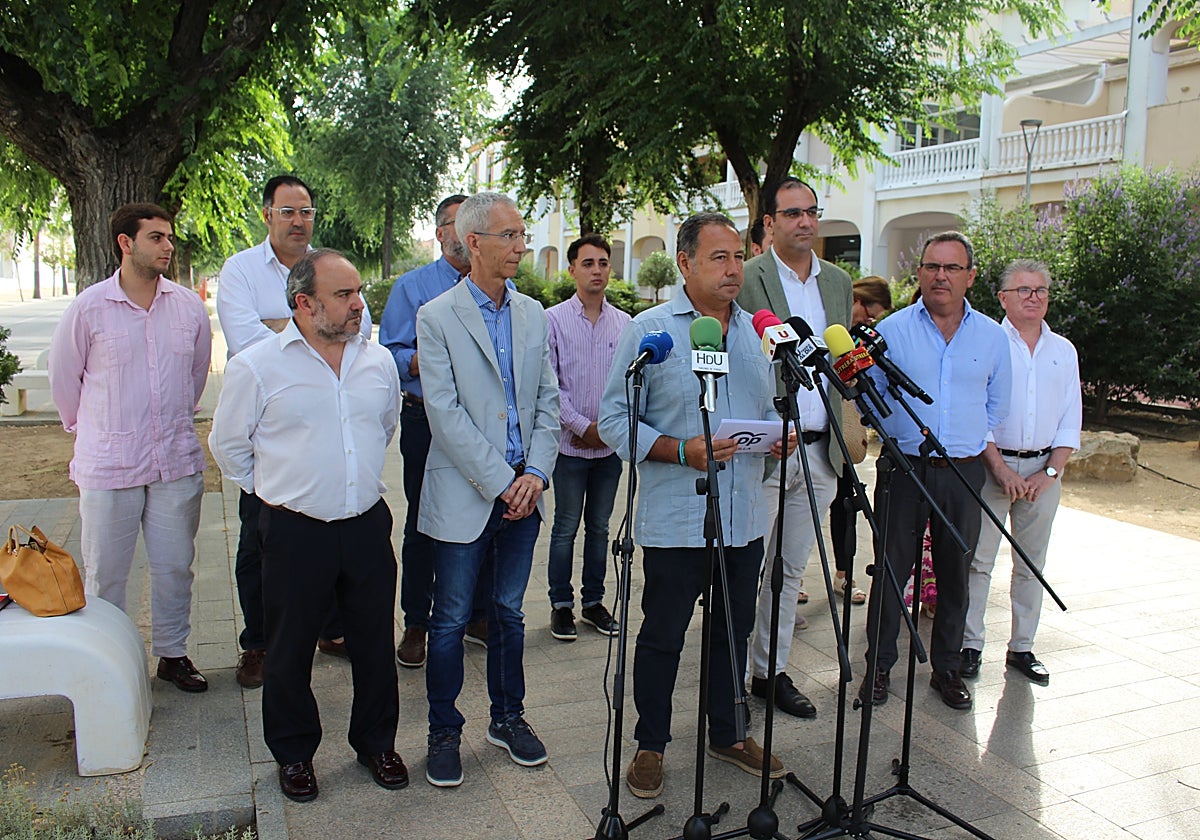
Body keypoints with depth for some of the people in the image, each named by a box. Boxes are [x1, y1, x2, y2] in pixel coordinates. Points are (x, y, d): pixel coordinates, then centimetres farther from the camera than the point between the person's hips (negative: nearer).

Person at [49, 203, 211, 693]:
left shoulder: (189, 306, 1)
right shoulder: (90, 307, -7)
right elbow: (64, 377, 7)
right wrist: (92, 430, 15)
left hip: (177, 462, 3)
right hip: (108, 466, -2)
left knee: (175, 565, 11)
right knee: (105, 573, 7)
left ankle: (172, 653, 28)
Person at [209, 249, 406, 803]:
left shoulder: (379, 361, 3)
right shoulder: (255, 366, -8)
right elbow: (228, 445, 4)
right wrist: (276, 490, 9)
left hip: (367, 525, 3)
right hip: (294, 532, -3)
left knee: (375, 642, 13)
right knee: (290, 651, 11)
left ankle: (376, 742, 33)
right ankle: (294, 753, 32)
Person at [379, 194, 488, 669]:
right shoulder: (412, 287, 4)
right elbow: (390, 355, -4)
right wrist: (425, 362, -21)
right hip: (428, 421, -2)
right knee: (423, 526, 6)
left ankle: (477, 616, 27)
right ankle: (416, 625, 20)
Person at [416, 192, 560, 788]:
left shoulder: (532, 314, 8)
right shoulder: (436, 318, -7)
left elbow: (548, 401, 7)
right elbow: (445, 414, -13)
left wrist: (535, 475, -5)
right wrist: (502, 482, -15)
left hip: (523, 490, 4)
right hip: (464, 494, -4)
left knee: (509, 612, 17)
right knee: (450, 621, 7)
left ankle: (508, 718, 33)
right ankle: (444, 733, 24)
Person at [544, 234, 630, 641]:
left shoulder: (624, 323, 6)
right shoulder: (554, 319, -2)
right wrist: (582, 427, -9)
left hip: (611, 443, 3)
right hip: (571, 443, -3)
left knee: (599, 527, 12)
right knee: (565, 528, 4)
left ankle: (593, 601, 23)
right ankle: (561, 604, 16)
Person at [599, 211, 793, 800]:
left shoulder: (757, 331, 11)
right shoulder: (649, 329, -7)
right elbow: (615, 419, -10)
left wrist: (782, 435, -2)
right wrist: (683, 451, -21)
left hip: (745, 518, 6)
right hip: (676, 522, -5)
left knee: (734, 632, 18)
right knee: (662, 637, 7)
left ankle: (726, 735, 37)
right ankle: (650, 745, 26)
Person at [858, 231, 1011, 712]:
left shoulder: (992, 337, 7)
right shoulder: (891, 330, 0)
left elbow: (997, 406, 16)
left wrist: (971, 441, 11)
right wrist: (901, 433, -4)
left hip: (964, 472, 2)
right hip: (903, 469, -2)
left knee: (956, 574, 10)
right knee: (891, 570, 2)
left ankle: (947, 668, 25)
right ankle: (879, 667, 15)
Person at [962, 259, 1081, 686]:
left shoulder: (1064, 351, 11)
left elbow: (1071, 421, 9)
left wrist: (1050, 471, -3)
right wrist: (999, 467, -13)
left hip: (1044, 469, 4)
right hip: (991, 464, -4)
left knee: (1032, 563, 9)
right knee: (978, 559, -2)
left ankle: (1022, 647, 19)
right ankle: (970, 645, 8)